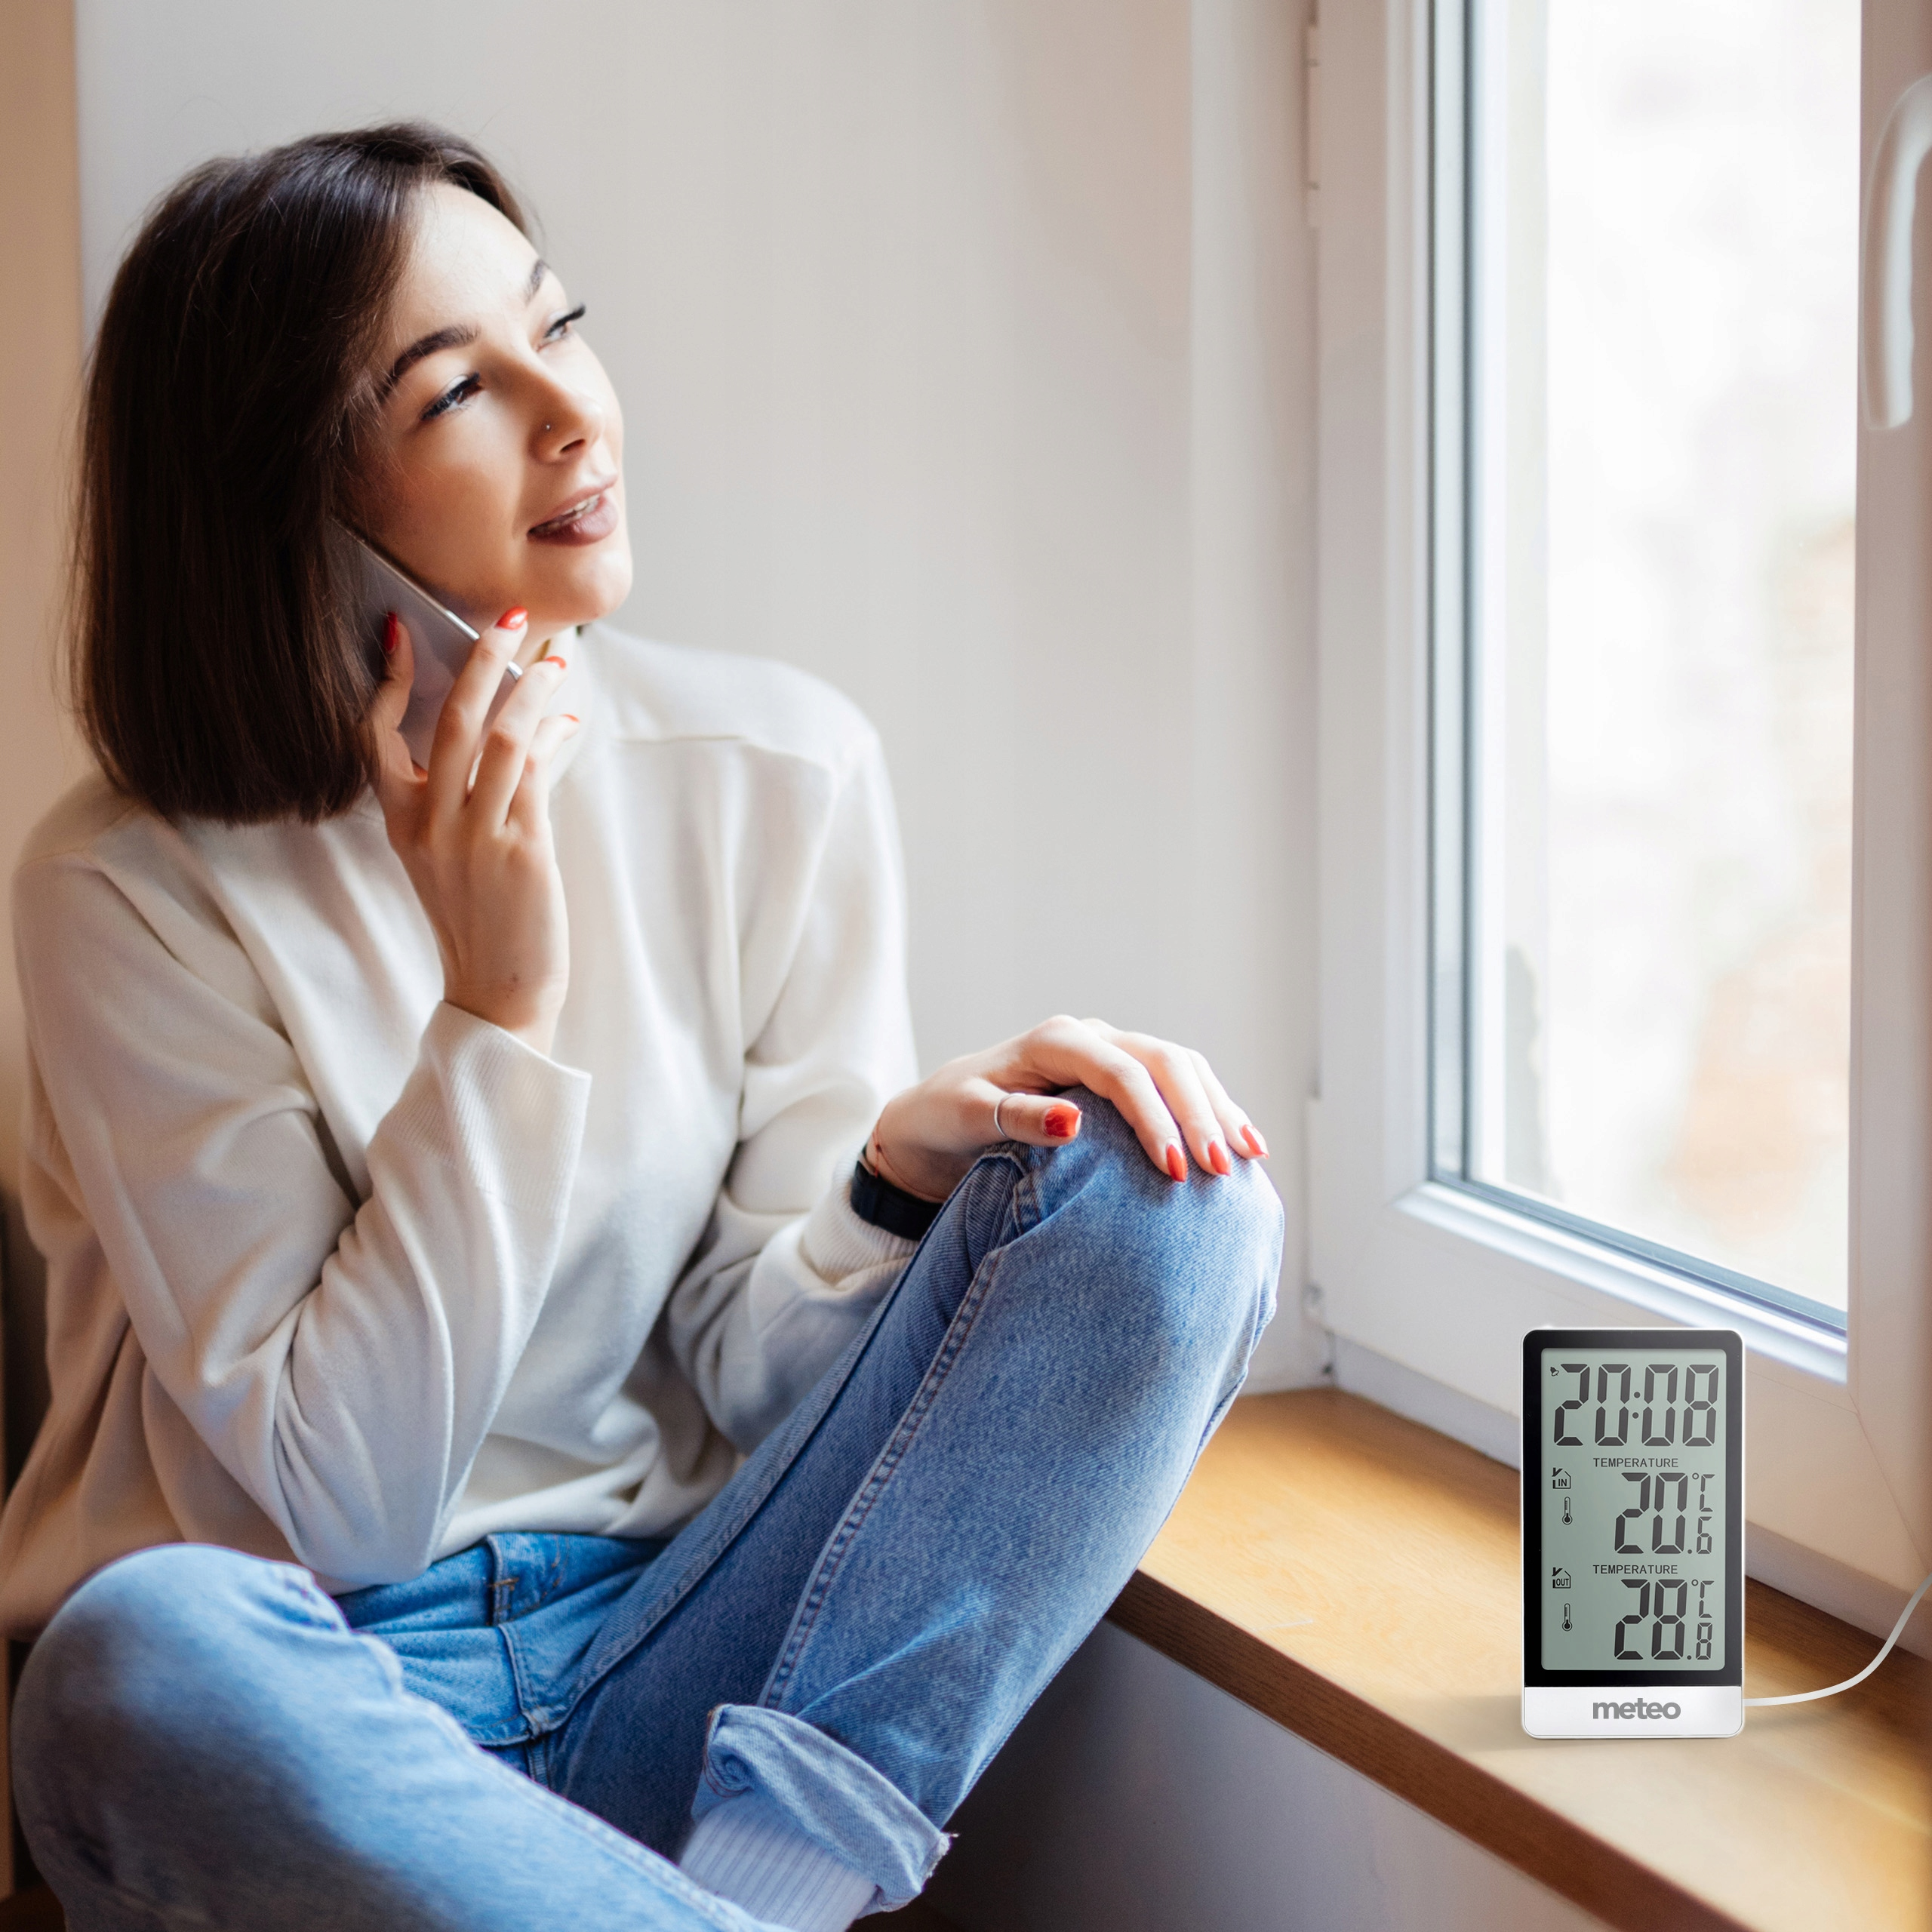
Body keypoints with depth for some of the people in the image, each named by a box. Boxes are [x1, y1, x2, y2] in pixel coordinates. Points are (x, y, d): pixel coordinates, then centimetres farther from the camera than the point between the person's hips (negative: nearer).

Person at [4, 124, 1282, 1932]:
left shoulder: (776, 776, 1)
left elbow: (750, 1369, 3)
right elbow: (335, 1504, -13)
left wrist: (899, 1178, -18)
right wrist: (498, 1010, -19)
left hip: (669, 1671, 4)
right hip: (324, 1690, -4)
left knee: (1173, 1204, -15)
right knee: (150, 1654, -40)